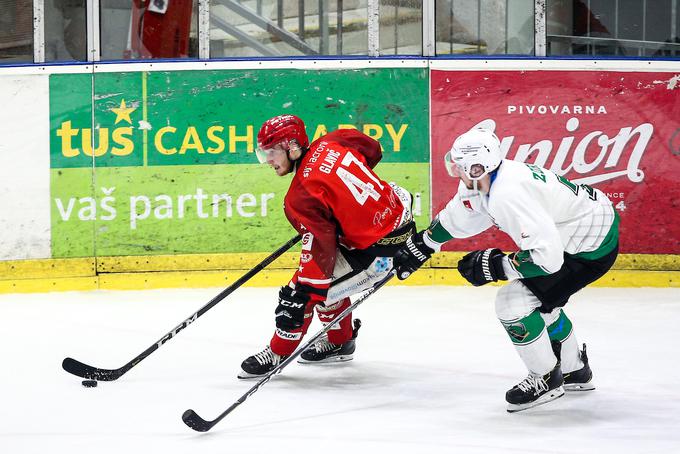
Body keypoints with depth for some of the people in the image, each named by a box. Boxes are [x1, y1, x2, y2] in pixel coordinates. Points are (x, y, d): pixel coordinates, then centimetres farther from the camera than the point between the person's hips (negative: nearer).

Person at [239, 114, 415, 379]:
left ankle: (278, 354, 13)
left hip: (377, 249, -9)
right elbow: (373, 149, 17)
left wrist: (301, 293, -21)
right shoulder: (332, 143, -2)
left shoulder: (301, 198, -22)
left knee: (303, 292, -3)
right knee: (330, 273, 26)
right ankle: (339, 341, 39)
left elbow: (319, 252, -25)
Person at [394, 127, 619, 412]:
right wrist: (419, 247, 24)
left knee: (514, 302, -10)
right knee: (540, 299, 26)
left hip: (592, 248, -10)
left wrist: (496, 266, -23)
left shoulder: (508, 195, -30)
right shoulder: (483, 183, 0)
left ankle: (545, 379, 8)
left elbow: (548, 256, -33)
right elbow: (457, 216, 20)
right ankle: (574, 371, 41)